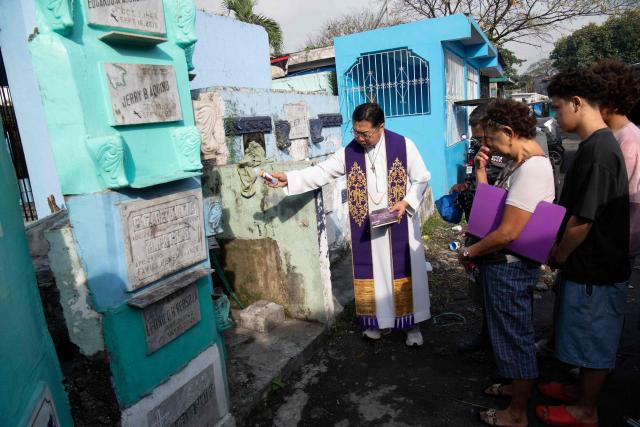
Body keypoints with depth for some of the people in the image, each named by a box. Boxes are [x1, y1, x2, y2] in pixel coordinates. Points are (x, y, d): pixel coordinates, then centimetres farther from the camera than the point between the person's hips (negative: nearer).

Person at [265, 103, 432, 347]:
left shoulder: (404, 145, -8)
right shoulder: (349, 152, -1)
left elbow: (422, 179, -2)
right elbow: (321, 172, -3)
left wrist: (405, 202, -16)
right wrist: (288, 179, -13)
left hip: (401, 226, -2)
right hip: (367, 228, 3)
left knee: (405, 271, 6)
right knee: (373, 272, 10)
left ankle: (412, 323, 23)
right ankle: (380, 320, 28)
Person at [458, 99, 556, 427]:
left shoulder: (532, 168, -23)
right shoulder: (517, 163, 8)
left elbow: (509, 232, -28)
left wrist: (469, 252, -15)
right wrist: (481, 173, 0)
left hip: (509, 267, -10)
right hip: (506, 263, 10)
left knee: (514, 335, 7)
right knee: (516, 331, 24)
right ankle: (518, 386, 46)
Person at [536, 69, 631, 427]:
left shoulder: (597, 151, -23)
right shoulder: (601, 143, 7)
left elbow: (582, 222, -24)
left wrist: (557, 256, -9)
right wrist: (561, 249, 13)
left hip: (594, 269, -9)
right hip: (593, 264, 9)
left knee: (592, 342, 9)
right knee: (591, 340, 22)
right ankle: (583, 393, 40)